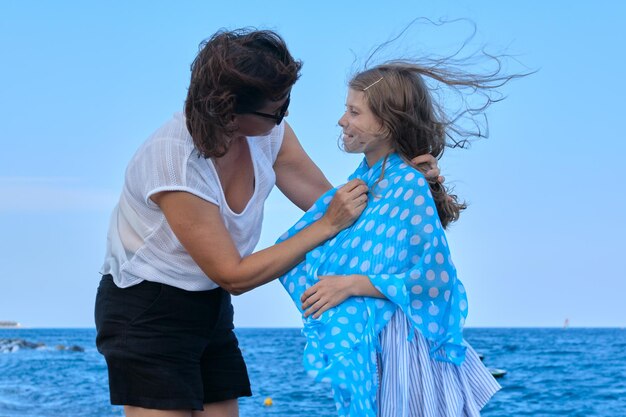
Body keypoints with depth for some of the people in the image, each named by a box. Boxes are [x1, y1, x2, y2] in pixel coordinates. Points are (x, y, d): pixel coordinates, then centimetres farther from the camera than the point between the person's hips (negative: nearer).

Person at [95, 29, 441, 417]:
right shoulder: (174, 162, -28)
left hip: (210, 310, 7)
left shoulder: (269, 134, -8)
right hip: (147, 314, -7)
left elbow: (328, 202, 0)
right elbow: (233, 276, -24)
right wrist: (329, 225, -23)